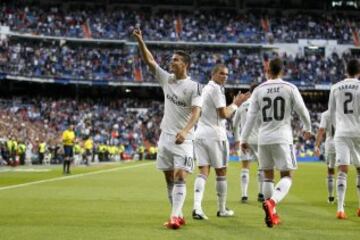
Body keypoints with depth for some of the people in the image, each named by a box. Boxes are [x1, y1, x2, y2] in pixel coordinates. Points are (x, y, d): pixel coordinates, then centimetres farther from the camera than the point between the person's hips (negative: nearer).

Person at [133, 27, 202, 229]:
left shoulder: (194, 87, -9)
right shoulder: (167, 79, 7)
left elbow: (196, 112, -20)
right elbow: (150, 61, 4)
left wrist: (185, 131, -35)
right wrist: (140, 41, -9)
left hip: (183, 139, -6)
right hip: (166, 136, 6)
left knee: (180, 177, -14)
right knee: (169, 179, 8)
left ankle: (175, 216, -21)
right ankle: (178, 215, 16)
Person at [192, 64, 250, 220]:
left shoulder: (205, 88, 19)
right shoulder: (216, 89, -9)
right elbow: (224, 114, -13)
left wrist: (235, 104, 21)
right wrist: (235, 105, 2)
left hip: (200, 134, 7)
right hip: (214, 134, -7)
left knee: (203, 172, -1)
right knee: (221, 172, 6)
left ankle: (197, 207, -18)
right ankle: (222, 209, 15)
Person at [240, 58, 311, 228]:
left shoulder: (259, 90, 3)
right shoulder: (290, 88, -2)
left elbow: (251, 116, 2)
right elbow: (302, 111, 5)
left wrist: (244, 139, 10)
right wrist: (307, 129, 24)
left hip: (264, 139, 3)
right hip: (282, 138, -3)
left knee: (268, 176, 13)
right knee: (286, 176, 1)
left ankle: (272, 215, 14)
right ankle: (271, 202, -25)